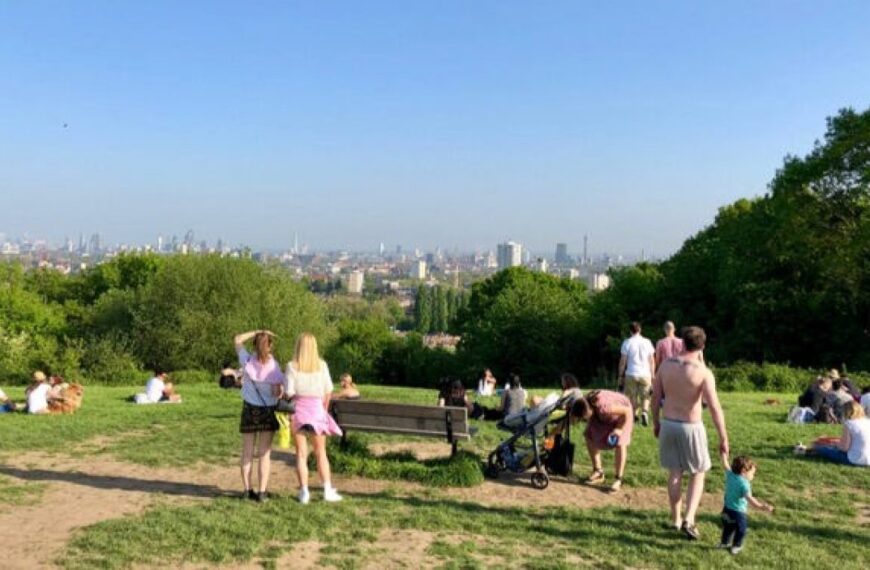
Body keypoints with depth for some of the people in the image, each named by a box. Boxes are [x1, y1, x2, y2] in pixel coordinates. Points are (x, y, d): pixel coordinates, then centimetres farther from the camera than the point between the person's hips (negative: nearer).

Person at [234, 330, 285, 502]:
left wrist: (257, 332, 4)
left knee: (247, 453, 10)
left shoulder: (247, 361, -6)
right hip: (268, 410, -1)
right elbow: (278, 392, -10)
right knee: (264, 454, 4)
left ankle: (248, 490, 12)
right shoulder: (273, 366, -10)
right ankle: (262, 492, 2)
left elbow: (237, 339, 9)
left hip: (250, 409, 1)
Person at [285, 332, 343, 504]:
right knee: (321, 453, 13)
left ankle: (304, 492, 7)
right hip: (317, 408, 1)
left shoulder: (292, 366, -6)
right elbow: (328, 391, 1)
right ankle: (328, 491, 12)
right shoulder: (321, 365, -1)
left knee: (301, 453, 8)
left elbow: (289, 392, -10)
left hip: (298, 409, -1)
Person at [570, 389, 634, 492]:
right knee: (589, 436, -3)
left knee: (620, 443, -17)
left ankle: (618, 480, -6)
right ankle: (598, 472, 10)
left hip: (622, 414, -6)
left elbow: (628, 411, -33)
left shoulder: (603, 407, -45)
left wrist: (620, 429, -29)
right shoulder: (584, 403, -26)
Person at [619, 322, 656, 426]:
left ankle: (634, 416, 10)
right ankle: (644, 412, -12)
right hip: (645, 374, 1)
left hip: (631, 374, -1)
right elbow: (652, 360, 6)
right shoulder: (647, 342, 4)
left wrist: (621, 375, 6)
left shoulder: (627, 342, -2)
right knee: (645, 396, 10)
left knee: (632, 397, 10)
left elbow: (623, 361, -2)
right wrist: (652, 375, 14)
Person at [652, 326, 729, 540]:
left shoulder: (666, 364, -4)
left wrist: (655, 422, 17)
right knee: (697, 474, 13)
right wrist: (723, 438, -12)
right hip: (691, 428, -4)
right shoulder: (703, 372, -16)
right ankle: (689, 520, 1)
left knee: (674, 473, 17)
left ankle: (676, 519, 26)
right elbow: (715, 408, -18)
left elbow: (655, 397, 3)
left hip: (668, 424, 4)